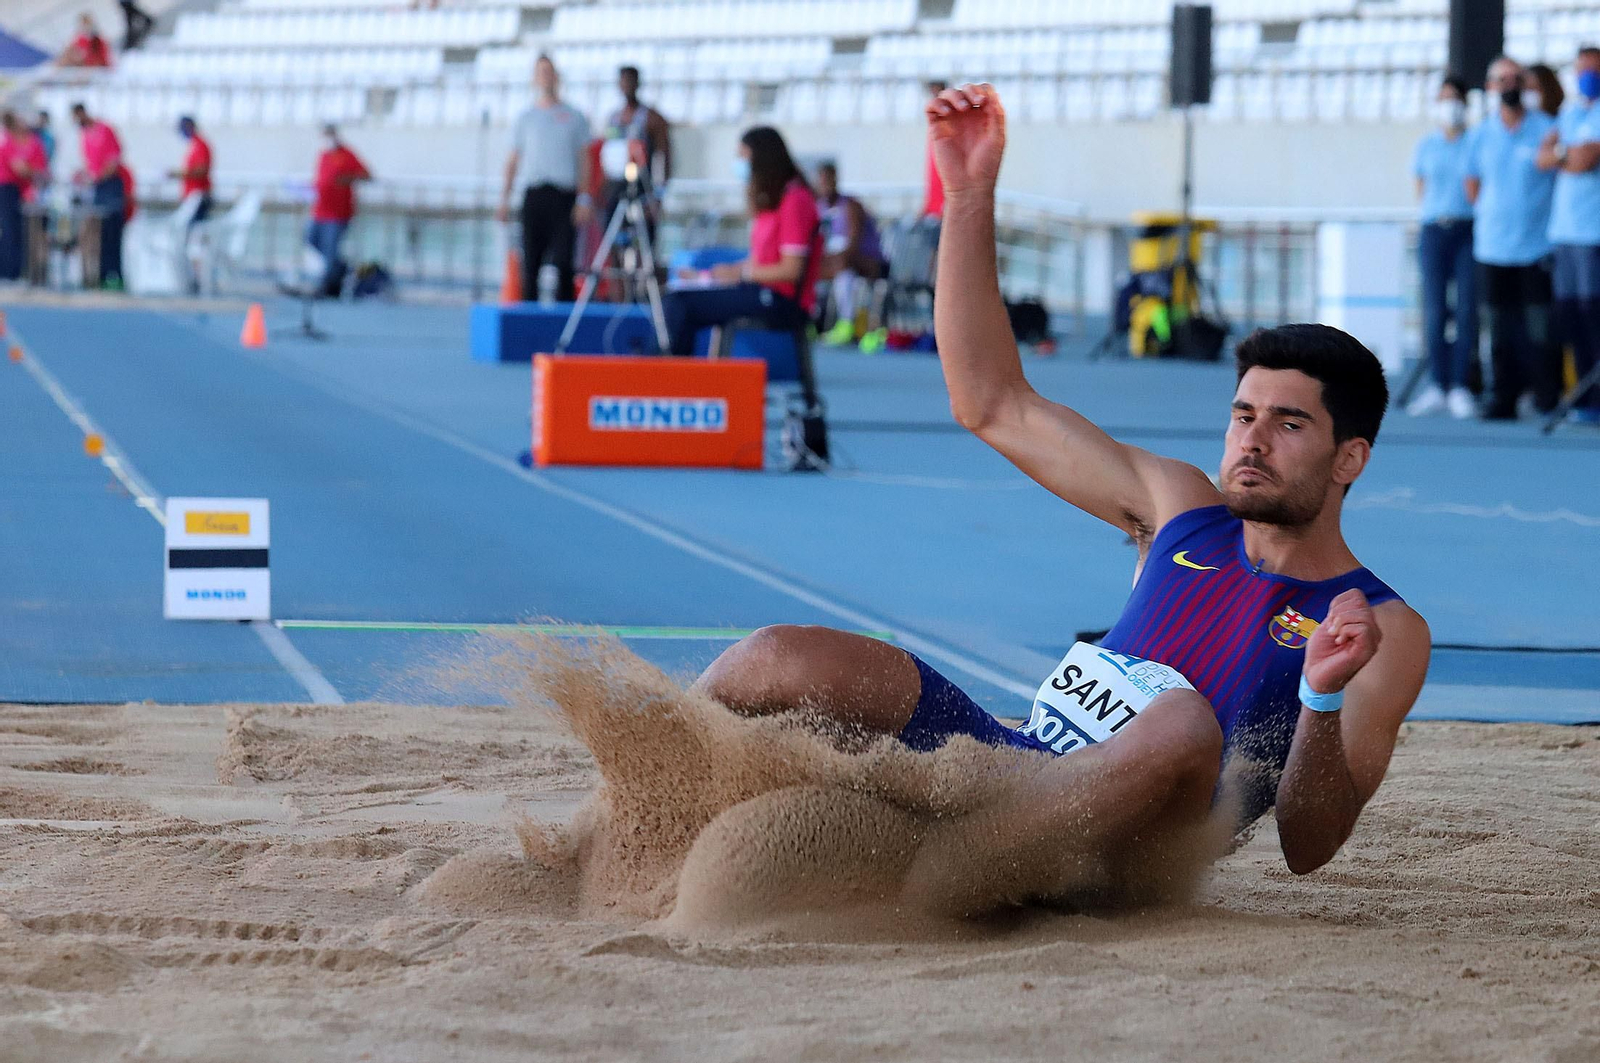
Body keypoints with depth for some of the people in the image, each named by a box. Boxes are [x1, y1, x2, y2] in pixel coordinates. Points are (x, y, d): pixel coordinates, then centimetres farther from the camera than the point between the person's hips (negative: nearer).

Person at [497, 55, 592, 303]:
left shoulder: (575, 118, 12)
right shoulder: (526, 118, 15)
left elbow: (583, 161, 8)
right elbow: (513, 161, 15)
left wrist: (584, 199, -3)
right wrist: (505, 199, 7)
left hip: (564, 195, -1)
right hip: (533, 195, 1)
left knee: (564, 260, -9)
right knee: (530, 262, -2)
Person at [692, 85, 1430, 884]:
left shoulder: (1385, 632, 3)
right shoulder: (1179, 507, 18)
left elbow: (1305, 847, -7)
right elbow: (993, 404, 19)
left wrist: (1323, 698, -26)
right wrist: (970, 196, 12)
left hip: (1116, 848, -5)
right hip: (1008, 764, 6)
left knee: (1183, 723, -41)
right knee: (780, 662, -17)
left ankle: (909, 885, -45)